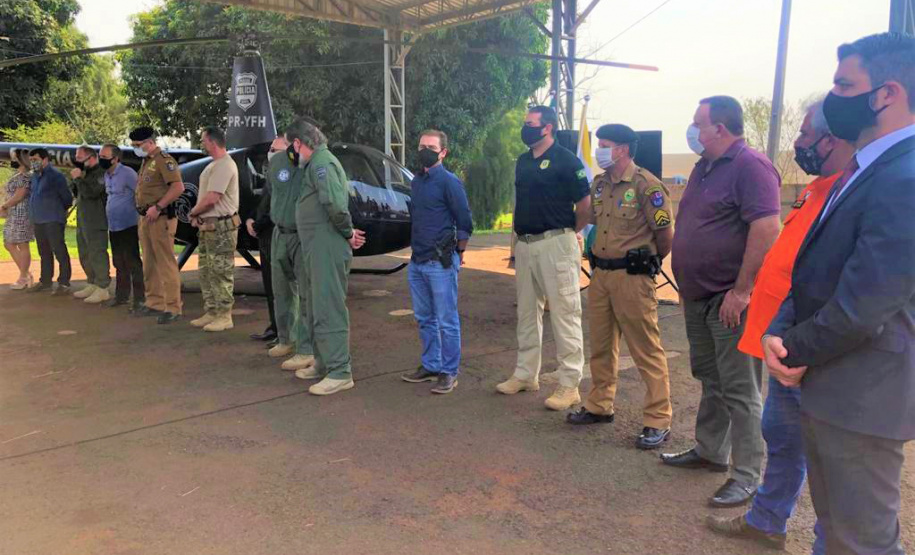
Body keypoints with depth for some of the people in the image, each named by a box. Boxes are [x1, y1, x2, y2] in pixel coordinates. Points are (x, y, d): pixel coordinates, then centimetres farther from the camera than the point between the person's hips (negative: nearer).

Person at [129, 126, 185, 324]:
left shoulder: (164, 160, -11)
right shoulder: (146, 162, 19)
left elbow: (178, 187, -22)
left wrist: (158, 207, -22)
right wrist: (142, 208, 13)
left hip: (160, 219, -10)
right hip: (145, 219, 10)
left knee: (166, 264, -7)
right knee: (149, 264, 15)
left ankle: (173, 308, -4)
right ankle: (154, 303, 25)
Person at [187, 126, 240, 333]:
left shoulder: (224, 165, -16)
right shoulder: (213, 165, 17)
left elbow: (211, 198, -21)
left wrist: (193, 212, -6)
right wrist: (197, 215, 3)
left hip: (221, 226, -11)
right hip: (208, 225, 11)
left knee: (221, 273, -5)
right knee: (206, 271, 15)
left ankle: (224, 317, 1)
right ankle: (211, 313, 24)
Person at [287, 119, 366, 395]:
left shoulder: (322, 162, -14)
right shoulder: (315, 163, 19)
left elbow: (336, 204, -26)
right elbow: (336, 202, 18)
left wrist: (348, 233, -14)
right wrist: (348, 232, 5)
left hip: (327, 249, -11)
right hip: (315, 248, 11)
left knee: (328, 309, -8)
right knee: (314, 308, 18)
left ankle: (340, 372, -3)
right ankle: (324, 363, 30)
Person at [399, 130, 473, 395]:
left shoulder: (449, 181, -9)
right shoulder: (416, 181, 13)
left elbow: (465, 221, -9)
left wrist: (458, 254, -4)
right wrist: (416, 248, 17)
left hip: (441, 263, -8)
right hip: (417, 261, 8)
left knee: (447, 321, 0)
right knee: (424, 318, 15)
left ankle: (449, 372, 9)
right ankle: (430, 366, 28)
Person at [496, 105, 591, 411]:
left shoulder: (565, 161, -10)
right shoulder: (523, 161, 13)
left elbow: (586, 205, -11)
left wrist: (568, 232, 1)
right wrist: (519, 240, 15)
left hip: (556, 245, -8)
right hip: (524, 245, 8)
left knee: (564, 314, -2)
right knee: (527, 313, 15)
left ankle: (569, 385, 4)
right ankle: (526, 374, 27)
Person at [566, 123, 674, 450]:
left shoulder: (646, 185, -13)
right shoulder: (599, 185, 11)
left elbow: (666, 236, -8)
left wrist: (647, 262, 6)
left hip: (633, 277, -8)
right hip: (600, 274, 8)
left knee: (646, 350, -1)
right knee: (601, 345, 17)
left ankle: (658, 421, 8)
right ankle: (599, 406, 32)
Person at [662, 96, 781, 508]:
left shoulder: (750, 166, -15)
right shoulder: (704, 167, 14)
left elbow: (767, 229, -23)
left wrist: (742, 290, -23)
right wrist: (685, 283, 19)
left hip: (731, 300, -9)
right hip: (698, 298, 10)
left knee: (740, 390, -2)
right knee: (710, 380, 19)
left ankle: (748, 477, 9)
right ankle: (710, 451, 34)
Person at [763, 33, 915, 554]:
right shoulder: (866, 169, 12)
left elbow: (861, 307, -26)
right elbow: (813, 273, 12)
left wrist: (794, 352, -9)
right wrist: (779, 334, -5)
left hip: (861, 396, -9)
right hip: (829, 386, 9)